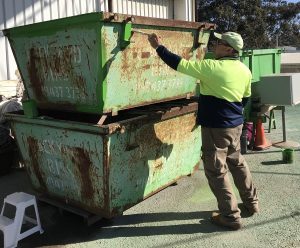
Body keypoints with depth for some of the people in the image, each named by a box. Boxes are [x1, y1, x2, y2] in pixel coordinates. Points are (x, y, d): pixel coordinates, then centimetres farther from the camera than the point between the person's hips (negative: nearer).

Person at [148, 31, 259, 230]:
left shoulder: (213, 67, -18)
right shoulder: (245, 70, 6)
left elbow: (180, 64, -16)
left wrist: (159, 47, -7)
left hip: (216, 127, -8)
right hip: (236, 125, 8)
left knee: (217, 171, 2)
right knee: (237, 163, 23)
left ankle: (231, 216, 11)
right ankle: (251, 203, 37)